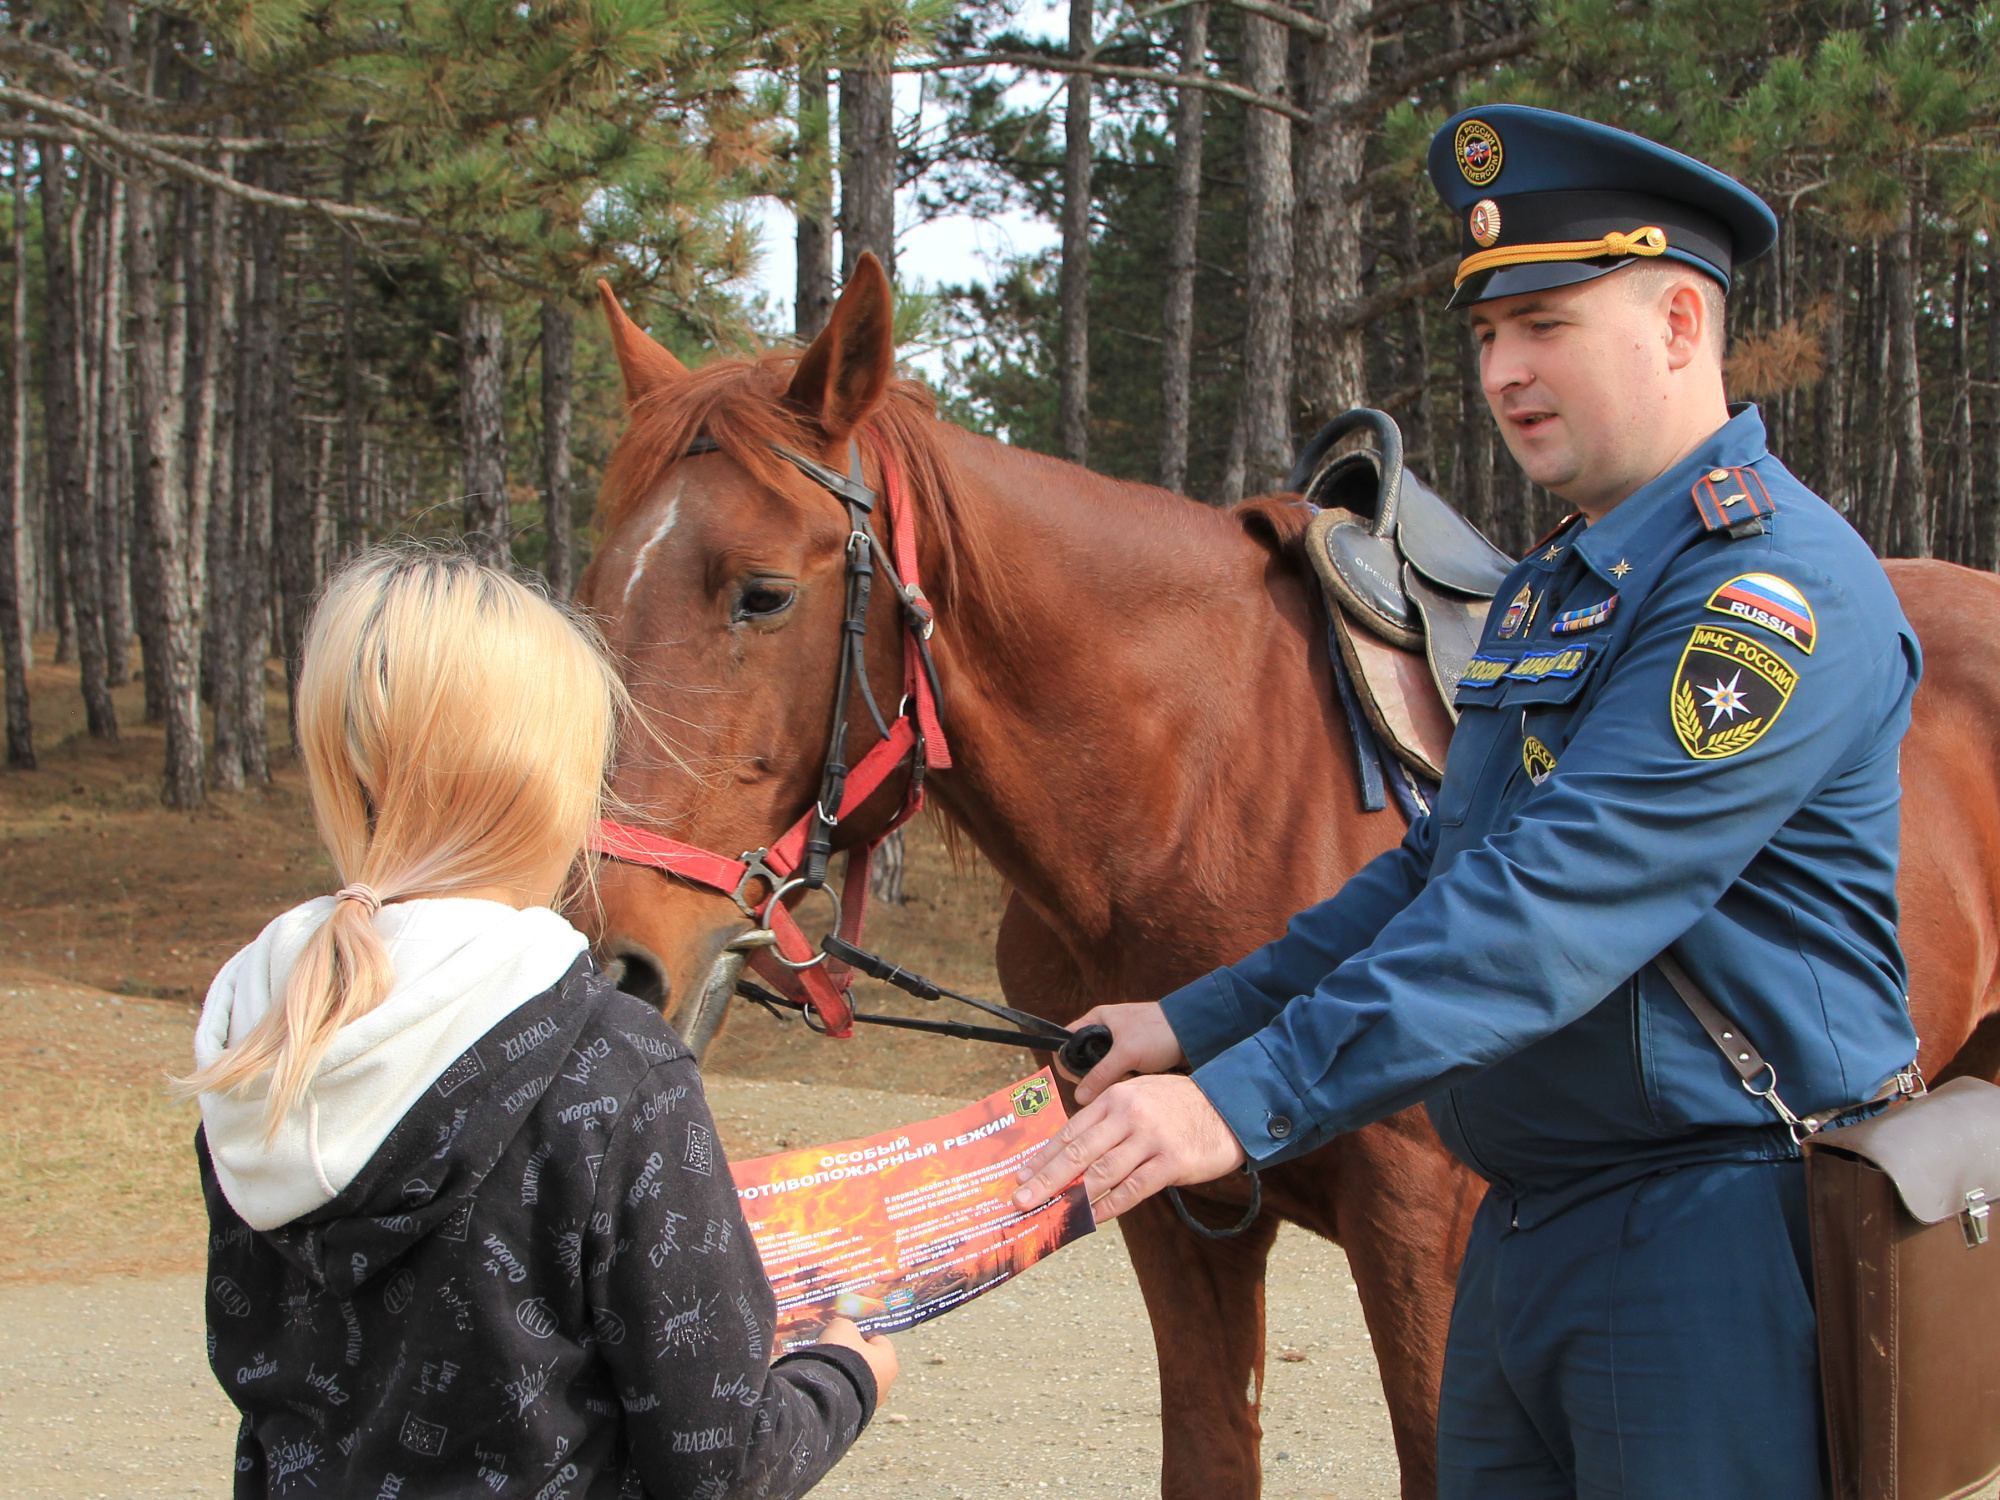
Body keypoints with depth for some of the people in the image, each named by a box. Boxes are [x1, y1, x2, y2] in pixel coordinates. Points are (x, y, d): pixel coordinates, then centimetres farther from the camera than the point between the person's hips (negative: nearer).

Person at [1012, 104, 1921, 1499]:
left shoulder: (1774, 580, -17)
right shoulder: (1551, 585, 16)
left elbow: (1563, 893, -27)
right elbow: (1446, 862, 22)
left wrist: (1250, 1100, -31)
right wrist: (1198, 1022, 12)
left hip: (1713, 1241, -9)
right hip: (1527, 1227, 9)